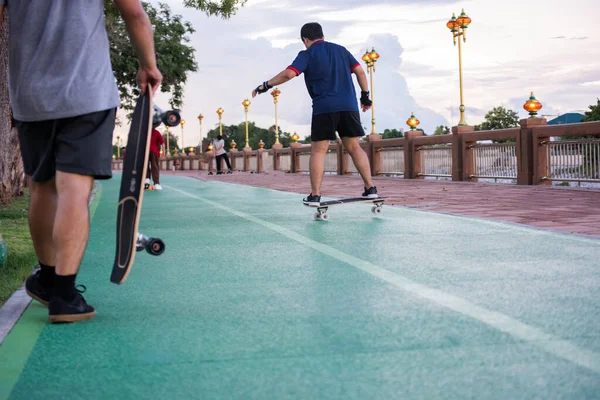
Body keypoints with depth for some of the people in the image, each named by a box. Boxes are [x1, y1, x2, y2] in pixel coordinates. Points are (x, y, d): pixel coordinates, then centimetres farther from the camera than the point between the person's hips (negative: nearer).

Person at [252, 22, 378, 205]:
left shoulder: (307, 54, 3)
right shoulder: (340, 49, 17)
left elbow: (288, 74, -9)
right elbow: (360, 71, 13)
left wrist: (265, 85, -2)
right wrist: (365, 96, 19)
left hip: (324, 108, -4)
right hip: (349, 106, 4)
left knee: (318, 151, 2)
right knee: (354, 147, 11)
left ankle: (315, 195, -2)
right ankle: (370, 188, 5)